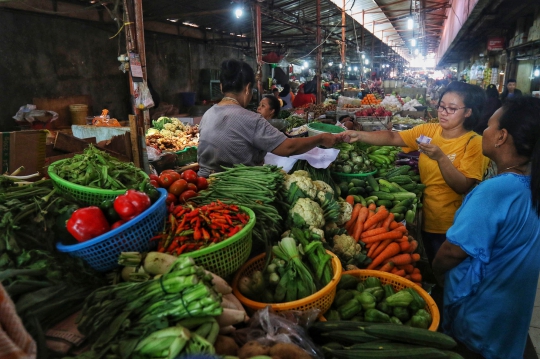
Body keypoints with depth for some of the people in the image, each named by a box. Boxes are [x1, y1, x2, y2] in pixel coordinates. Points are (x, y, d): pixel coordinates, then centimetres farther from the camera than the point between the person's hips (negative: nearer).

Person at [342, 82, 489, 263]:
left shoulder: (475, 143, -15)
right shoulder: (428, 130, -2)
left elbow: (463, 187, -23)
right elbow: (392, 137, -12)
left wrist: (440, 157, -34)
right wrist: (359, 135, -26)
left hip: (451, 227, -4)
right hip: (427, 219, 4)